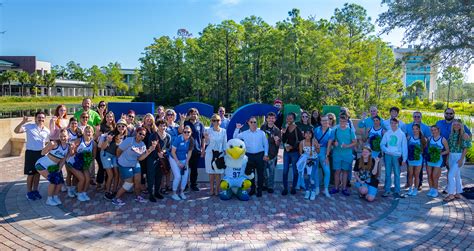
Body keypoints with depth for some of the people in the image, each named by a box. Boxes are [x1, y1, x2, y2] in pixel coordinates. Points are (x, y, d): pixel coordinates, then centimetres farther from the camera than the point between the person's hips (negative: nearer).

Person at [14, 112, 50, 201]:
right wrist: (23, 122, -31)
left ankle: (35, 190, 26)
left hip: (41, 153, 4)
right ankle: (29, 192, 17)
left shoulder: (46, 131, 6)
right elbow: (16, 131, -18)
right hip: (31, 152, -4)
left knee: (38, 173, 12)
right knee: (30, 173, 2)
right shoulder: (29, 126, -6)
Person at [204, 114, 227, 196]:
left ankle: (217, 189, 11)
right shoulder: (209, 130, -1)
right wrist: (206, 138, -18)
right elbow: (207, 143, 1)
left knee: (218, 172, 1)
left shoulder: (223, 131, 2)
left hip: (220, 153, 0)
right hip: (210, 153, 0)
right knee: (211, 172, 5)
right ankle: (212, 189, 15)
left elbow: (225, 143, 7)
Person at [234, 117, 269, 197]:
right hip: (249, 155, 1)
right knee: (250, 173, 8)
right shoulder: (244, 133, 4)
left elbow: (266, 144, 5)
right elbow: (235, 137, 6)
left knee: (260, 173, 3)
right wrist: (237, 129, -4)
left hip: (260, 155, -1)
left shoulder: (261, 133, 2)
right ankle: (252, 189, 22)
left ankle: (259, 190, 14)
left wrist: (266, 154, -2)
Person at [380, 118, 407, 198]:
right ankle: (387, 190, 14)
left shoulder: (402, 134, -1)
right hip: (388, 155, 2)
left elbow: (404, 147, 0)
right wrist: (387, 150, -11)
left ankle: (397, 191, 10)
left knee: (397, 174, 2)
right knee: (388, 173, 7)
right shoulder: (387, 133, 5)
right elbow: (382, 144, 7)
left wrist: (404, 159, -4)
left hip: (397, 156, -2)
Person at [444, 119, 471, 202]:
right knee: (456, 175, 13)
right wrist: (447, 157, 9)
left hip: (459, 156, -6)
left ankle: (451, 194, -5)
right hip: (451, 156, 6)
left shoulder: (463, 135, -8)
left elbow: (466, 148, -11)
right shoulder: (452, 134, 9)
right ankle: (458, 193, 21)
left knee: (451, 175, -12)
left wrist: (461, 159, -15)